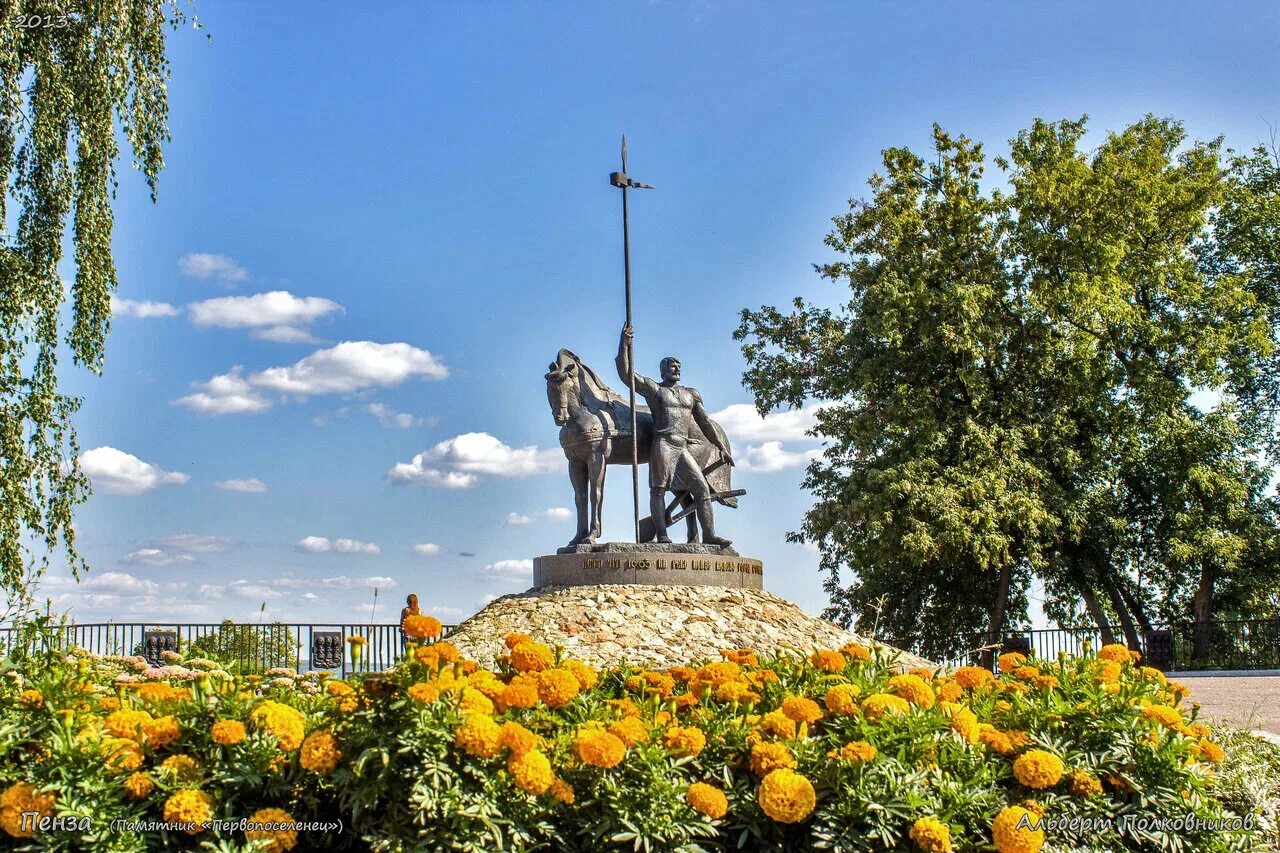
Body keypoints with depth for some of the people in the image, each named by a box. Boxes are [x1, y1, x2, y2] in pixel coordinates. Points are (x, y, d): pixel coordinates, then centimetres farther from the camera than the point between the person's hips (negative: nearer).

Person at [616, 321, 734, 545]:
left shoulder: (691, 394, 22)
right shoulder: (653, 389, 8)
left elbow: (706, 424, 22)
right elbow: (626, 374, -2)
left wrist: (722, 449, 16)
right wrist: (624, 345, -12)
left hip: (683, 449, 5)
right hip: (663, 444, -5)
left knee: (702, 489, -2)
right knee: (659, 489, -10)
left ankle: (709, 535, -3)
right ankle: (662, 535, -13)